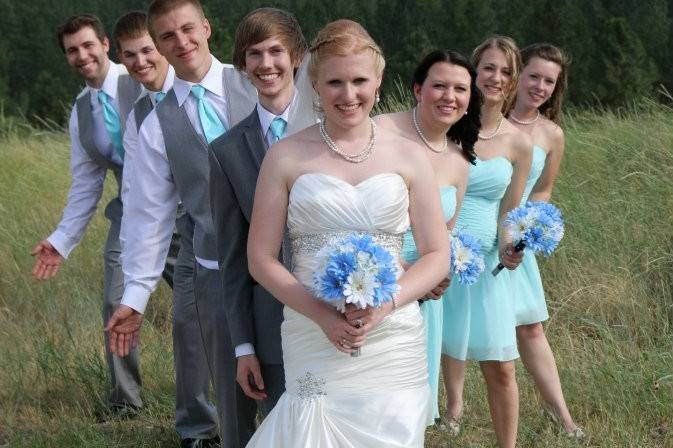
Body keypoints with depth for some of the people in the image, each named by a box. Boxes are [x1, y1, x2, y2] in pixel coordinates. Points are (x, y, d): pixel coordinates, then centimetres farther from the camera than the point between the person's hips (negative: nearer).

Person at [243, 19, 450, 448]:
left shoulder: (408, 155, 4)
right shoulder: (286, 156, 1)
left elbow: (437, 255, 5)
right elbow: (261, 258, 1)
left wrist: (385, 305, -13)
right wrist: (320, 313, -13)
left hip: (394, 343, 1)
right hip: (312, 342, -1)